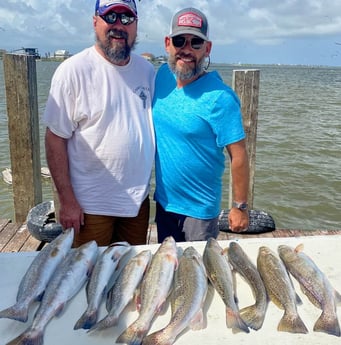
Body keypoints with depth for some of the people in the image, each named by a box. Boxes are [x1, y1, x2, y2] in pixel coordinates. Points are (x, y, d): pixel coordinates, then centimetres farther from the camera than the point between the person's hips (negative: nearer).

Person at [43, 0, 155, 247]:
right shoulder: (74, 70, -12)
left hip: (138, 200, 5)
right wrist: (66, 200, -13)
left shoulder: (147, 70, 4)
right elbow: (56, 138, -12)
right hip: (90, 205, -4)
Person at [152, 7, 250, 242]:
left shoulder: (220, 97, -21)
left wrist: (240, 207, -14)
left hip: (200, 208, -5)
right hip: (163, 201, 6)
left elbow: (239, 155, -17)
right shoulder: (163, 75, -3)